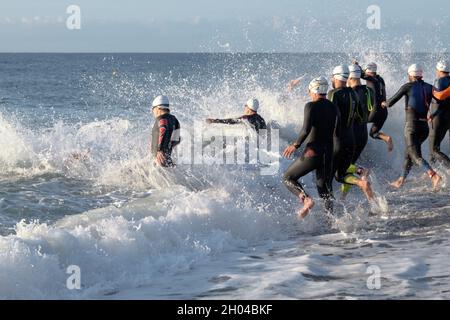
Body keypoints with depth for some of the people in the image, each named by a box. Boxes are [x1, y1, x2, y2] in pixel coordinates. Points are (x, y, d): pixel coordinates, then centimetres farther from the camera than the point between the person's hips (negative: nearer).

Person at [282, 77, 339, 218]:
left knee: (288, 178, 8)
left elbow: (306, 130, -21)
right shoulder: (333, 108, 8)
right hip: (328, 154, 6)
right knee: (324, 188, 18)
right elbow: (337, 132, 9)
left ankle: (306, 199, -14)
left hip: (313, 152, -6)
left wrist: (295, 145, -9)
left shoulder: (311, 106, -11)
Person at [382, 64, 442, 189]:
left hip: (412, 126, -6)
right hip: (425, 127, 6)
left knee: (416, 157, -10)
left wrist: (384, 104, 23)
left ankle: (433, 175, -33)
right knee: (409, 153, 22)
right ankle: (401, 180, 31)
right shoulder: (429, 87, 8)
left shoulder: (408, 86, -4)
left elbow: (391, 102, 1)